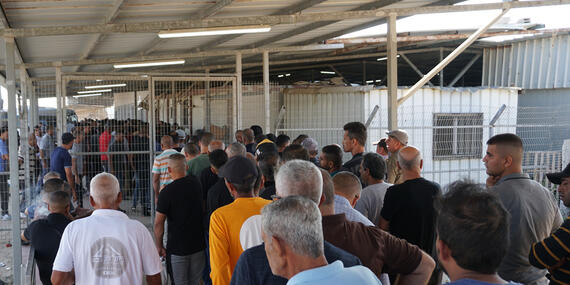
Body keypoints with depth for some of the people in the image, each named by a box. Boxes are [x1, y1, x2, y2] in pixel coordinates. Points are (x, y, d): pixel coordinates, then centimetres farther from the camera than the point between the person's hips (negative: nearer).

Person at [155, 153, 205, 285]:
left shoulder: (167, 192, -17)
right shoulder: (196, 183, -2)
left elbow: (158, 223, -15)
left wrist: (159, 246, -3)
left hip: (177, 247, -4)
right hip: (199, 244, 4)